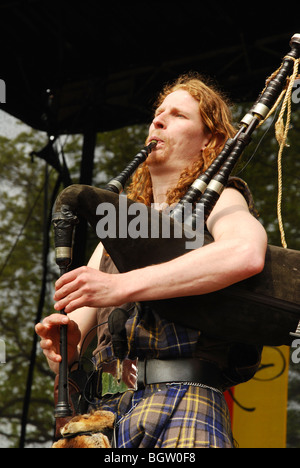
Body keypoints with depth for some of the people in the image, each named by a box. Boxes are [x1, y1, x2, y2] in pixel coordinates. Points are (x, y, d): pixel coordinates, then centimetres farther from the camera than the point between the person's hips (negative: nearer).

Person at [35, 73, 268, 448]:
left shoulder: (218, 201, 11)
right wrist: (62, 346, -4)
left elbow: (247, 254, -17)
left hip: (182, 407, -5)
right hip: (104, 411, 5)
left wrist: (123, 286, -20)